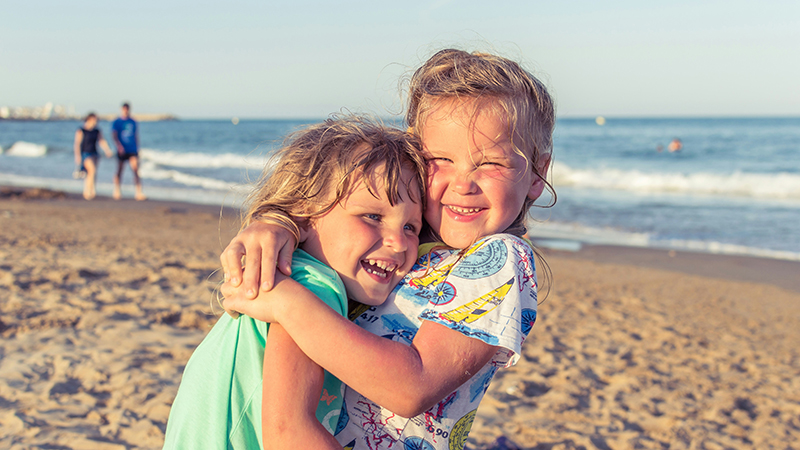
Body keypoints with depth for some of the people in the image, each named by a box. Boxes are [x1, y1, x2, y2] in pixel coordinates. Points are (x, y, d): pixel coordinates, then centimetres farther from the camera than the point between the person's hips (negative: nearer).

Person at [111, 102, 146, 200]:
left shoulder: (133, 122, 12)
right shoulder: (116, 122, 1)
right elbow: (114, 135, -11)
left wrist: (137, 148, 17)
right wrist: (119, 145, -26)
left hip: (132, 150, 2)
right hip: (121, 151, -2)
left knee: (136, 170, -10)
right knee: (119, 171, 6)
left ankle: (139, 193, -16)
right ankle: (117, 192, 21)